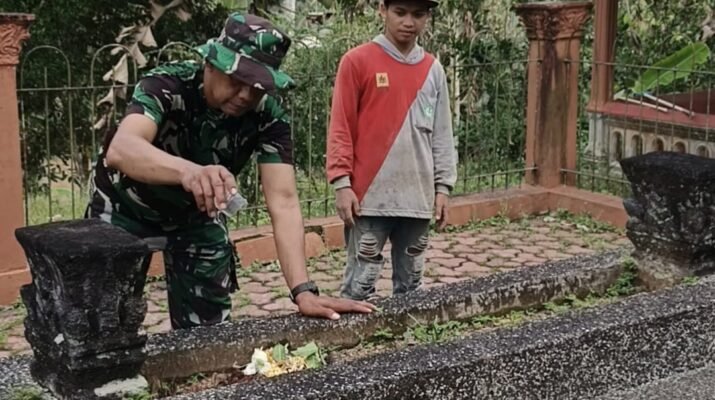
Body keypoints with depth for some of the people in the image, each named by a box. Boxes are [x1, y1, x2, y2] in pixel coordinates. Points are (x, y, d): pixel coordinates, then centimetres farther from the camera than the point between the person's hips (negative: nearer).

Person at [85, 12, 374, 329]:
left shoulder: (268, 118, -24)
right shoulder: (167, 85, -33)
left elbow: (282, 200, -30)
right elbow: (121, 148, -50)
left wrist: (303, 290, -42)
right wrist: (187, 170, -71)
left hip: (196, 213, 3)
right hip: (125, 207, -2)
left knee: (207, 329, 2)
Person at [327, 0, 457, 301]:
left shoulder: (433, 69, 11)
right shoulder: (357, 61, -2)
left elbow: (442, 134, 13)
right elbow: (340, 128, -3)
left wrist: (443, 185, 8)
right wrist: (342, 183, -9)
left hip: (418, 197, 4)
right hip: (370, 196, -4)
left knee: (410, 284, 10)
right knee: (360, 285, -3)